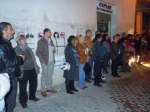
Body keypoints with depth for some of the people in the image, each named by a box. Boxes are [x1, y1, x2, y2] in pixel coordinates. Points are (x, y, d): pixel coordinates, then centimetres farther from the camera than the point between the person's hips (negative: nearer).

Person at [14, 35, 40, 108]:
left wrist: (36, 67, 12)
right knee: (23, 87, 6)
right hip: (24, 72, -6)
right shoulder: (16, 50, -9)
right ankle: (23, 102, 24)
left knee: (33, 84, 18)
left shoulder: (28, 49, 11)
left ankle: (32, 96, 41)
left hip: (32, 70, 6)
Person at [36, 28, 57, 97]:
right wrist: (43, 61, -16)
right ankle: (43, 90, 15)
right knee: (44, 76, 3)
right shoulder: (41, 41, -9)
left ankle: (49, 88, 27)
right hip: (45, 62, -6)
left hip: (51, 61, 6)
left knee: (50, 75, 13)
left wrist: (54, 50, -2)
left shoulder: (51, 41, 12)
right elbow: (38, 53, -12)